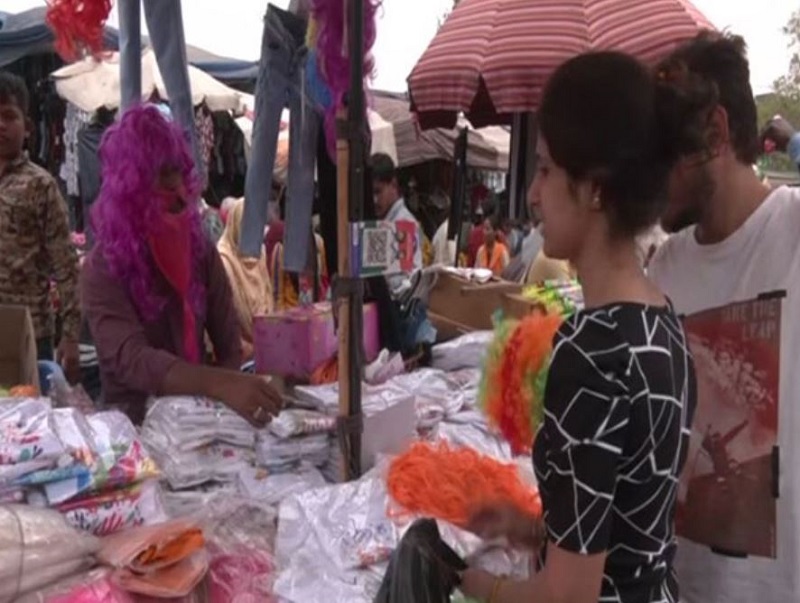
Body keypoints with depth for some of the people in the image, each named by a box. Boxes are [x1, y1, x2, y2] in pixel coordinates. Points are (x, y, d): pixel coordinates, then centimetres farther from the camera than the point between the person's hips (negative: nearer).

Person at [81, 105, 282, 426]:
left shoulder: (201, 249, 2)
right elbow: (130, 358, -26)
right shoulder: (103, 268, -10)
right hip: (134, 423, -4)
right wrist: (221, 384, -41)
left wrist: (212, 399, -19)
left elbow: (230, 347, 1)